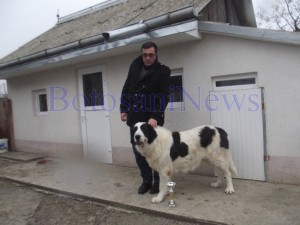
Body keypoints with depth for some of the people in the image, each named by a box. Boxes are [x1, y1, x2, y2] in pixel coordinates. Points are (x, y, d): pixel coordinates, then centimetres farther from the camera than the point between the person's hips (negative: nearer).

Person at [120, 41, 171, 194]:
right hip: (135, 117, 5)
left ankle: (158, 181, 21)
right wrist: (123, 109, 8)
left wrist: (155, 117, -26)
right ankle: (147, 180, 24)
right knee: (138, 150, 9)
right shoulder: (135, 66, 7)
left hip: (152, 118, -4)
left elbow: (164, 97, -14)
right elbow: (126, 89, 13)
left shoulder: (163, 71, -7)